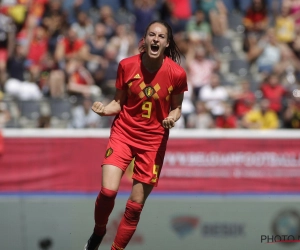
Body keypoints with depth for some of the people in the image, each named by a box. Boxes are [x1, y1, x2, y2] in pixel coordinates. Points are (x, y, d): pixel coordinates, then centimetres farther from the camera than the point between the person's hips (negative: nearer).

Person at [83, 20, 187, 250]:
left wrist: (172, 118, -19)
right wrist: (106, 110, -18)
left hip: (153, 141, 0)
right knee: (108, 191, -18)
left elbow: (176, 107, 3)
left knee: (135, 206, 3)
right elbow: (119, 102, 2)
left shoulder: (177, 73, -11)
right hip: (124, 132, 0)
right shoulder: (127, 65, -8)